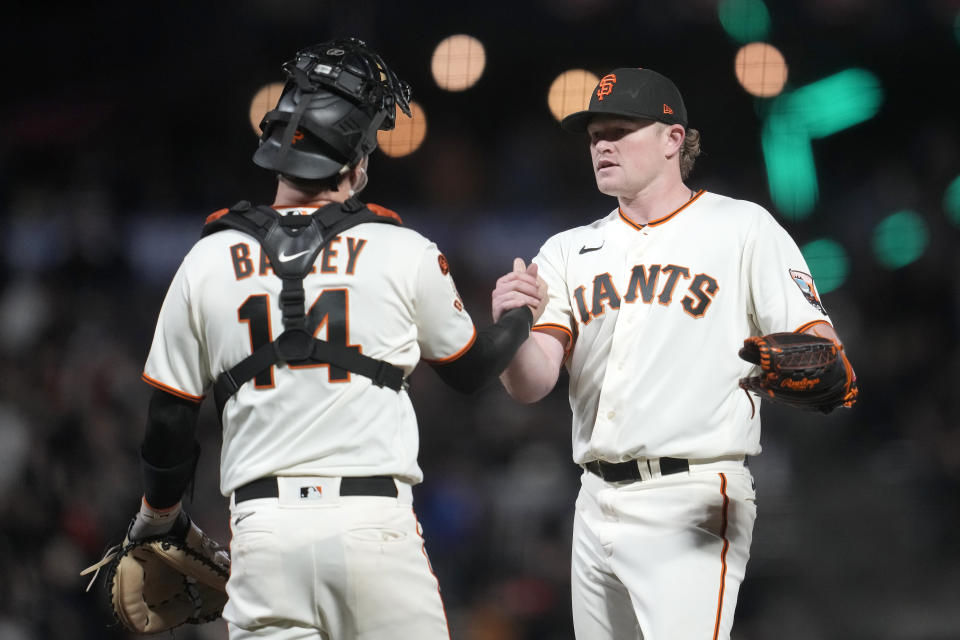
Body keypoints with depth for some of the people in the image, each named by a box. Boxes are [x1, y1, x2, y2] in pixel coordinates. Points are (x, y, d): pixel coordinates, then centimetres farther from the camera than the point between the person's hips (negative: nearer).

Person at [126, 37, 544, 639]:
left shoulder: (207, 262, 5)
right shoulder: (406, 255, 1)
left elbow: (170, 420, 11)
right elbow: (471, 369, 18)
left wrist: (158, 511, 29)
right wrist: (524, 316, 40)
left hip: (264, 528, 2)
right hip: (375, 521, -2)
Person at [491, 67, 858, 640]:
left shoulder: (742, 229, 2)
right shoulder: (568, 252, 15)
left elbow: (817, 341, -6)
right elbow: (530, 385, 3)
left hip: (695, 504, -6)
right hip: (598, 503, 6)